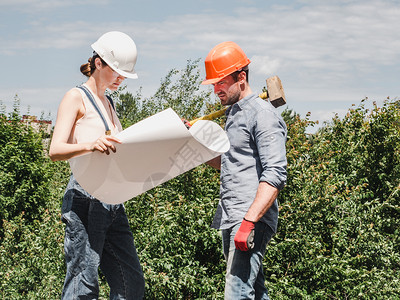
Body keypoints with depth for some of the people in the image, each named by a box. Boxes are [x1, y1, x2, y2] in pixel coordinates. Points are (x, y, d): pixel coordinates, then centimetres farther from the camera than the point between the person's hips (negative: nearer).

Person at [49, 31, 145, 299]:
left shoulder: (107, 104, 23)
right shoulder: (76, 98, -1)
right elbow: (55, 150, -14)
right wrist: (91, 145, -33)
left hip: (113, 201, 8)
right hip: (86, 199, -8)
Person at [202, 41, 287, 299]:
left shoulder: (263, 114, -10)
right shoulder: (233, 113, 20)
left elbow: (275, 175, -19)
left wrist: (249, 221, -26)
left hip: (253, 221, -9)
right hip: (230, 220, 9)